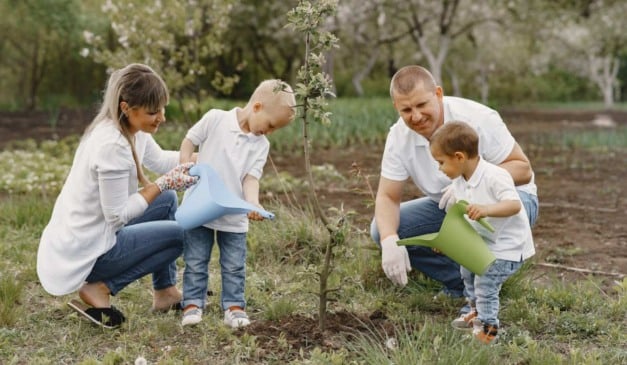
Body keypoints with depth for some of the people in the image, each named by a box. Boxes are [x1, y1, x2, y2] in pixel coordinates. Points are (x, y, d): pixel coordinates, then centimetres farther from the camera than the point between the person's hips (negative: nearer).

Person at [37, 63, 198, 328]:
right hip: (83, 253, -9)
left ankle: (165, 292, 20)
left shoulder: (133, 128, -2)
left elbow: (158, 160, 16)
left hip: (82, 234, 9)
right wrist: (163, 184, -16)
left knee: (168, 200, 17)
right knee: (180, 234, 2)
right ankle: (100, 288, -3)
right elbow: (118, 215, -22)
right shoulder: (112, 145, -28)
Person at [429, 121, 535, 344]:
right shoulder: (459, 183, -2)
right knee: (467, 271, 22)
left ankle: (487, 328, 6)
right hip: (483, 242, 9)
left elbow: (514, 205, -39)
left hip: (508, 247, -9)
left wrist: (486, 209, -53)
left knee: (485, 283, -12)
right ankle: (477, 311, 43)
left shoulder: (495, 177, -27)